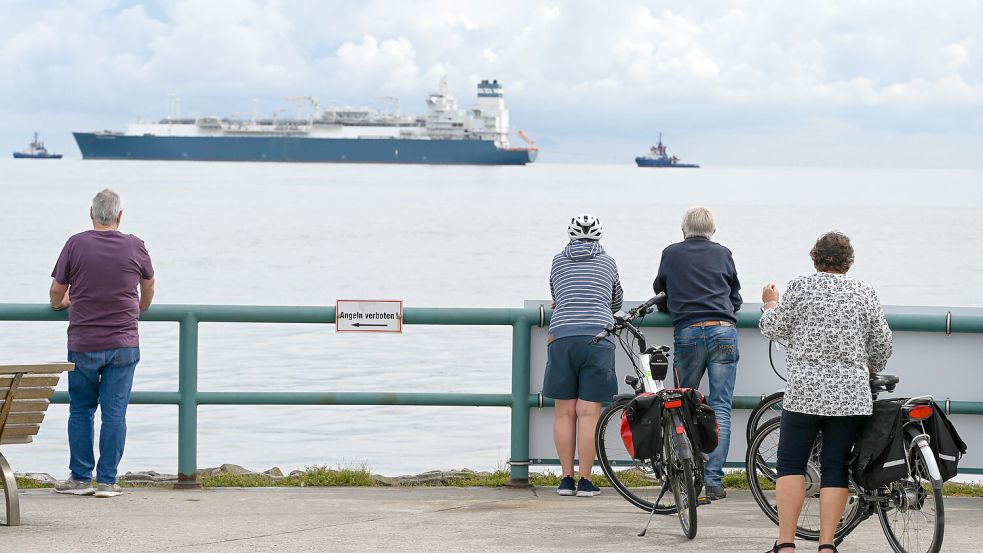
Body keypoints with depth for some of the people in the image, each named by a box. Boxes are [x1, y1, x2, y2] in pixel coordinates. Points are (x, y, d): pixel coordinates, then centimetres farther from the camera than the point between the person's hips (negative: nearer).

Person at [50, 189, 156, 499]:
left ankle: (81, 478, 12)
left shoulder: (77, 245, -5)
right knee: (115, 413, 2)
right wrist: (142, 307, 40)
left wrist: (59, 304, 28)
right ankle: (107, 481, 1)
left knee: (80, 411, 11)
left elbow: (57, 291, 4)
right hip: (123, 345, 1)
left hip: (83, 345, -1)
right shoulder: (135, 247, 0)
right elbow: (149, 283, 19)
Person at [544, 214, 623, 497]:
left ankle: (566, 478, 7)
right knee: (589, 412, -3)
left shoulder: (558, 261, 14)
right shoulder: (607, 262, 12)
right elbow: (616, 302, 26)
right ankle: (585, 481, -4)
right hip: (598, 338, -1)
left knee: (564, 412, 7)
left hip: (561, 337, 1)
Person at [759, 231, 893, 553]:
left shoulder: (801, 288, -2)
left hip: (805, 392, -2)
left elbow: (772, 329, 1)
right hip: (851, 395, 2)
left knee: (790, 465, 4)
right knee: (836, 468, 5)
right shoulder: (864, 294, 6)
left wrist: (770, 303, 20)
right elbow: (882, 347, 9)